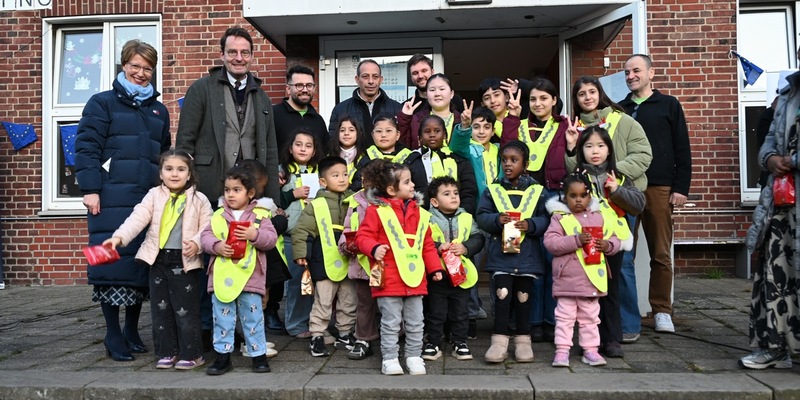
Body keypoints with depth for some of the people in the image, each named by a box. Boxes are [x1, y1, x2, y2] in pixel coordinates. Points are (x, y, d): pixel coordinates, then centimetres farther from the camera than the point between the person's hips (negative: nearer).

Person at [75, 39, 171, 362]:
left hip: (150, 199, 5)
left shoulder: (159, 110, 20)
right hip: (112, 199, -4)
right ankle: (113, 336, 7)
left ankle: (132, 331, 21)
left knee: (142, 263, 6)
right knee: (114, 261, -4)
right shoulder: (103, 103, 4)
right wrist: (90, 189, -12)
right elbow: (86, 148, -3)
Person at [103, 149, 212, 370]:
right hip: (158, 260, 3)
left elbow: (207, 227, 0)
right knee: (160, 308, 9)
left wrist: (197, 243, -18)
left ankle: (191, 353, 12)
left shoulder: (198, 199, 1)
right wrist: (119, 236, -21)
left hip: (184, 261, -3)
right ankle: (167, 352, 22)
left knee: (185, 309, 0)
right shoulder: (154, 195, 5)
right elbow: (138, 218, -7)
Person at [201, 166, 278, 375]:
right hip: (222, 277, 3)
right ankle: (222, 356, 20)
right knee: (222, 318, 9)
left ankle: (259, 355, 18)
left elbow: (271, 238, -6)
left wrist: (255, 235, -23)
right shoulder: (218, 216, 7)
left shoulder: (260, 216, 1)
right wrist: (216, 246, -16)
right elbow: (205, 236, 2)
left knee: (252, 318, 6)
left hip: (250, 277, -2)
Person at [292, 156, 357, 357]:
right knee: (323, 302, 3)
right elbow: (302, 230, -6)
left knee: (348, 303, 14)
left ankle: (345, 335, 29)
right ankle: (317, 337, 14)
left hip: (349, 262, 5)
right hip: (326, 264, -4)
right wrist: (300, 253, -10)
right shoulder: (316, 205, -6)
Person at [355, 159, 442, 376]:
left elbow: (428, 244, 14)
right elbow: (363, 236, -7)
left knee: (415, 323, 12)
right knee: (391, 323, 5)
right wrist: (374, 248, -26)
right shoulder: (376, 210, -6)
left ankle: (414, 357, 26)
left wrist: (435, 268, 11)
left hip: (415, 278, 5)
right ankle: (390, 359, 18)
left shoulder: (418, 212, 10)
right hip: (389, 280, -5)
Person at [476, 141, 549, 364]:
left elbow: (545, 218, 0)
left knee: (523, 297, 10)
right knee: (502, 295, -4)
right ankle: (500, 341, 4)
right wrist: (497, 219, -18)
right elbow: (481, 216, 0)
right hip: (500, 253, 0)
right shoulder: (492, 190, 5)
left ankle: (523, 340, 21)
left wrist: (530, 225, -17)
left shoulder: (537, 191, 4)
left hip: (528, 255, 1)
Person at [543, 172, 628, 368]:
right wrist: (576, 240, -24)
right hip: (567, 278, -4)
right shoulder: (559, 217, -4)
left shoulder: (599, 217, 8)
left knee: (590, 317, 14)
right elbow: (550, 242, -16)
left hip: (592, 278, 4)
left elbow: (614, 239, 11)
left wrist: (608, 245, -12)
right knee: (565, 316, 4)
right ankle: (562, 350, 10)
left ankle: (590, 349, 24)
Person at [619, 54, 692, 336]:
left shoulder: (669, 105, 8)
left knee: (661, 254, 3)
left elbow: (682, 149, 3)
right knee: (623, 255, -3)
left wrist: (681, 187, -5)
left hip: (660, 188, -2)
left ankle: (662, 310, 16)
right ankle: (627, 319, 2)